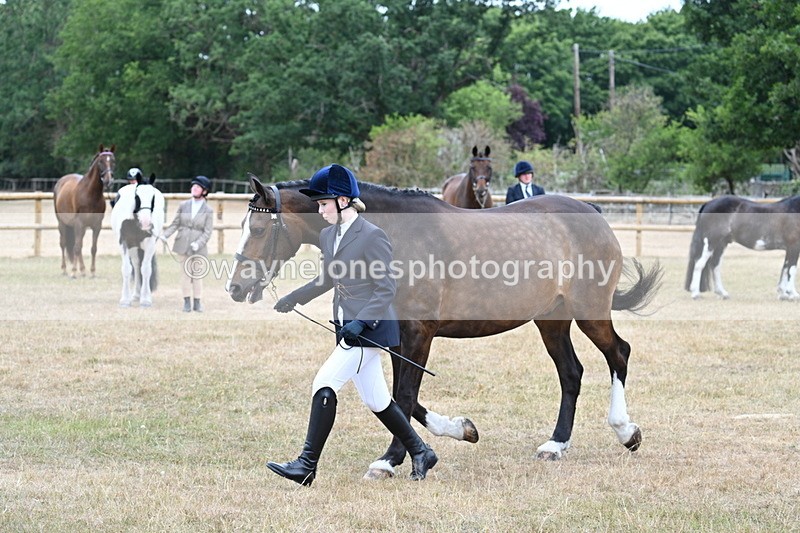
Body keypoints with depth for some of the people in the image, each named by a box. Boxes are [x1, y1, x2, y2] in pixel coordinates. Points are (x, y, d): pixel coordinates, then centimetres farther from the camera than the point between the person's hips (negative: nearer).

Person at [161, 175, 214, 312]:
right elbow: (175, 224, 7)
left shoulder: (208, 211, -2)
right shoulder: (183, 206, 4)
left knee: (197, 275, 5)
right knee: (186, 274, 5)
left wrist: (198, 244, -20)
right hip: (182, 245, 2)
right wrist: (165, 235, -7)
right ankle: (187, 302, 12)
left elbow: (207, 232, -6)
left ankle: (197, 302, 14)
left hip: (198, 248, -1)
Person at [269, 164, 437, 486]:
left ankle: (307, 466, -13)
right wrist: (295, 298, 20)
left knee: (324, 384, -15)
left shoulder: (372, 236, -15)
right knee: (375, 400, 13)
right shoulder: (328, 236, 10)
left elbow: (386, 290, -16)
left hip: (371, 327, -9)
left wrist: (360, 322, -26)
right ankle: (421, 453, 28)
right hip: (348, 327, 9)